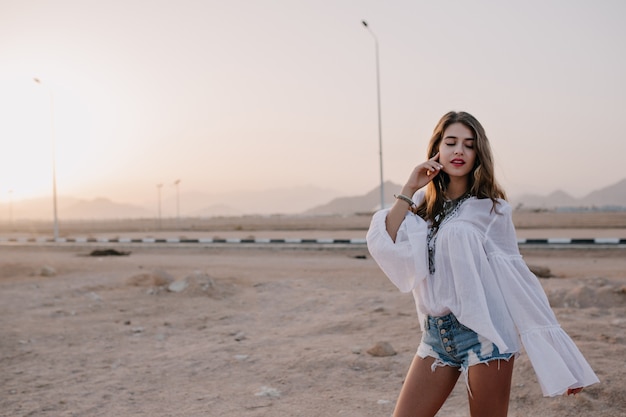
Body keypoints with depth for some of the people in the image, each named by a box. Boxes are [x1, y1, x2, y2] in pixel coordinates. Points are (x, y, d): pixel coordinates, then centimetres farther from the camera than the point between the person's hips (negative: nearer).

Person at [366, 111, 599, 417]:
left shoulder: (490, 208, -4)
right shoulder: (424, 202, 8)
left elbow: (515, 278, -3)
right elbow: (385, 245, -4)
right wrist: (409, 190, -4)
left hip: (483, 333, -4)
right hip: (437, 335, 4)